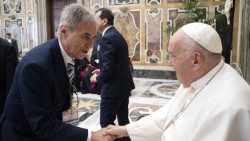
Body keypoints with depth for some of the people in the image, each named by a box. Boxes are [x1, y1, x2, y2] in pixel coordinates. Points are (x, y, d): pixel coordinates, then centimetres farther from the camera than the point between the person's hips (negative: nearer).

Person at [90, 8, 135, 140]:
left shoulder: (107, 38, -18)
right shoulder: (118, 35, 12)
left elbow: (109, 68, -23)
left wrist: (98, 78, -6)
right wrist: (102, 71, 14)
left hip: (113, 88, -10)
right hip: (124, 85, 10)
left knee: (106, 122, 3)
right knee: (123, 120, 18)